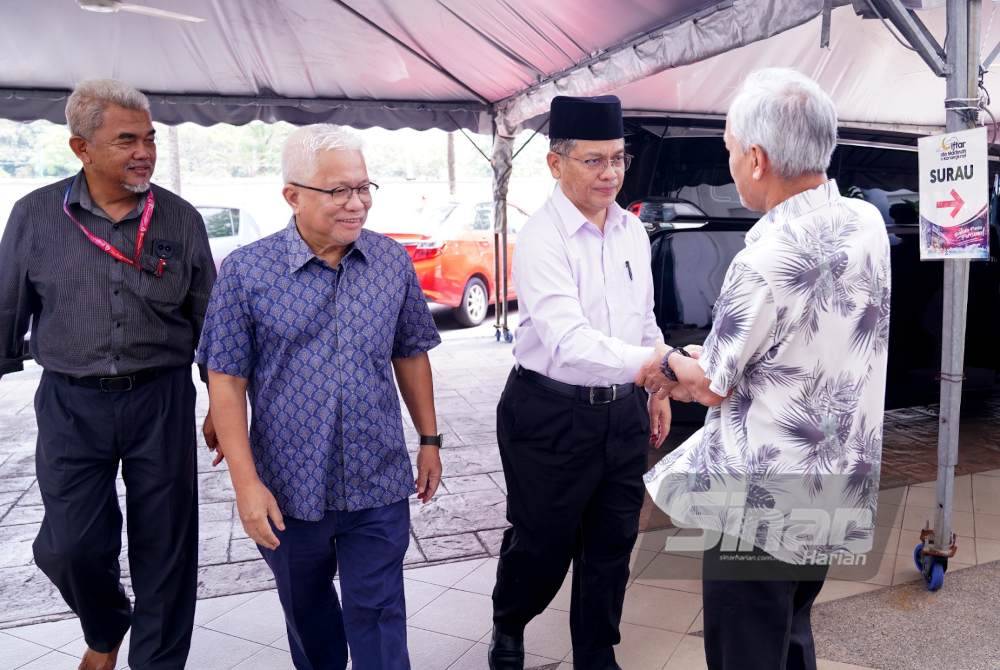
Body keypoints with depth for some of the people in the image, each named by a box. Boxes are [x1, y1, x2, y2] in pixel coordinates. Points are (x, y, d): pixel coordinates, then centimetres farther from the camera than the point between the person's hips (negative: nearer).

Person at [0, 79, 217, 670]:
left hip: (163, 399, 0)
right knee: (71, 545, 3)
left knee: (165, 546, 6)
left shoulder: (181, 219, -1)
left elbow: (208, 318, 5)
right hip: (70, 403, 0)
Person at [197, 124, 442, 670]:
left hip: (379, 485, 1)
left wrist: (429, 439, 9)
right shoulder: (246, 271, -10)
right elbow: (227, 383, -8)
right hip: (287, 490, 0)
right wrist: (246, 483, -12)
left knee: (378, 618, 6)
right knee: (306, 612, 22)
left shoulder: (394, 262, -2)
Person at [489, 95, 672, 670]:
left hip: (623, 411, 6)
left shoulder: (633, 231, 4)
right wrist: (662, 362, -44)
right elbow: (570, 342, -33)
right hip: (551, 415, -6)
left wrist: (657, 394, 16)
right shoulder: (541, 239, -19)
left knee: (613, 547, 16)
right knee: (543, 545, 12)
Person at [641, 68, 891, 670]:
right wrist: (703, 365, 12)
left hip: (764, 507, -7)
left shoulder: (766, 262, -27)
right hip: (840, 491, 8)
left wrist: (673, 365, 9)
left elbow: (712, 387, -12)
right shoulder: (867, 223, -2)